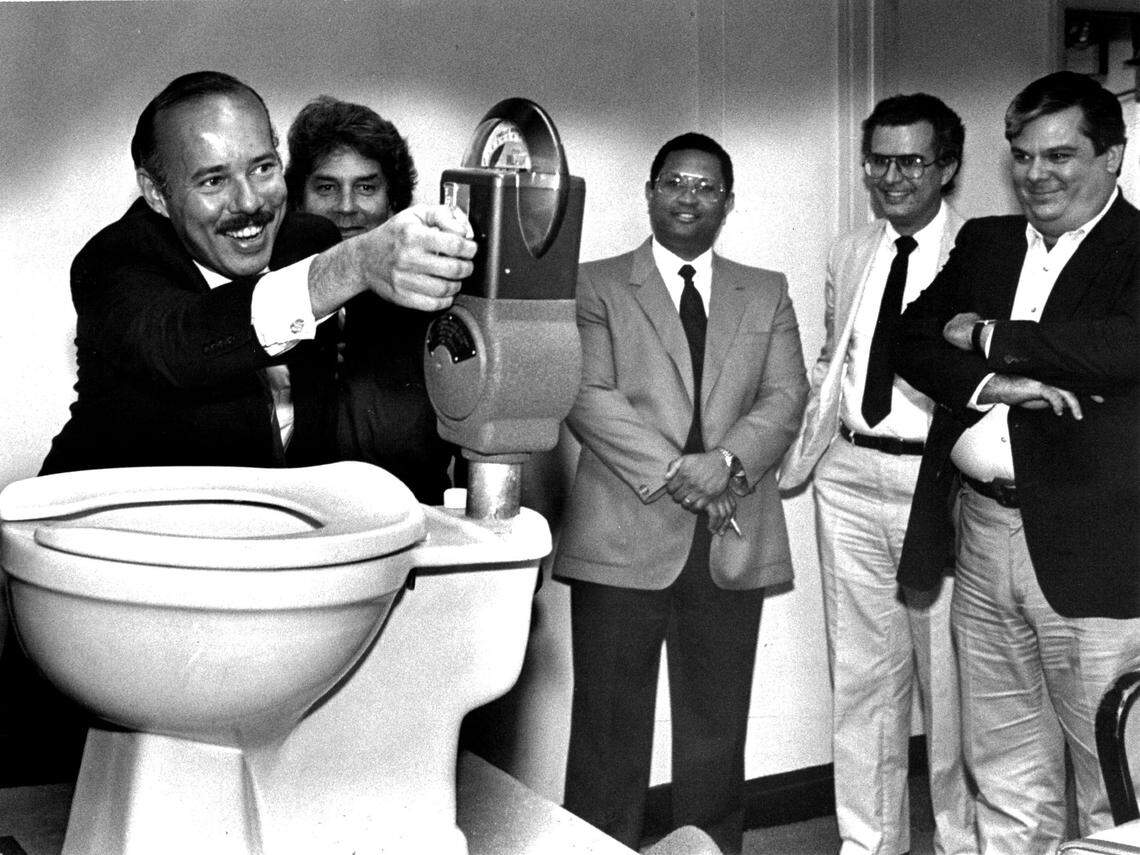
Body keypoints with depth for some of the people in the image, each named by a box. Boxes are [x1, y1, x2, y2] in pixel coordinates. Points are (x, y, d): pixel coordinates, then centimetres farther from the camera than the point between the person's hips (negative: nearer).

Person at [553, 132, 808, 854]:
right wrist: (671, 471, -14)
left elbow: (785, 396, 6)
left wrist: (729, 460, -12)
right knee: (610, 732, 1)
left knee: (718, 733, 9)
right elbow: (588, 396, -5)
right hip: (625, 539, -2)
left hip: (732, 541, 3)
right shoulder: (596, 286, 7)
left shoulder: (767, 294, 16)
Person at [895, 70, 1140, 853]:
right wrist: (990, 383, -13)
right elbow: (912, 340, 5)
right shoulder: (984, 241, 15)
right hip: (983, 536, 5)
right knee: (1006, 781, 16)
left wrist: (991, 338, -11)